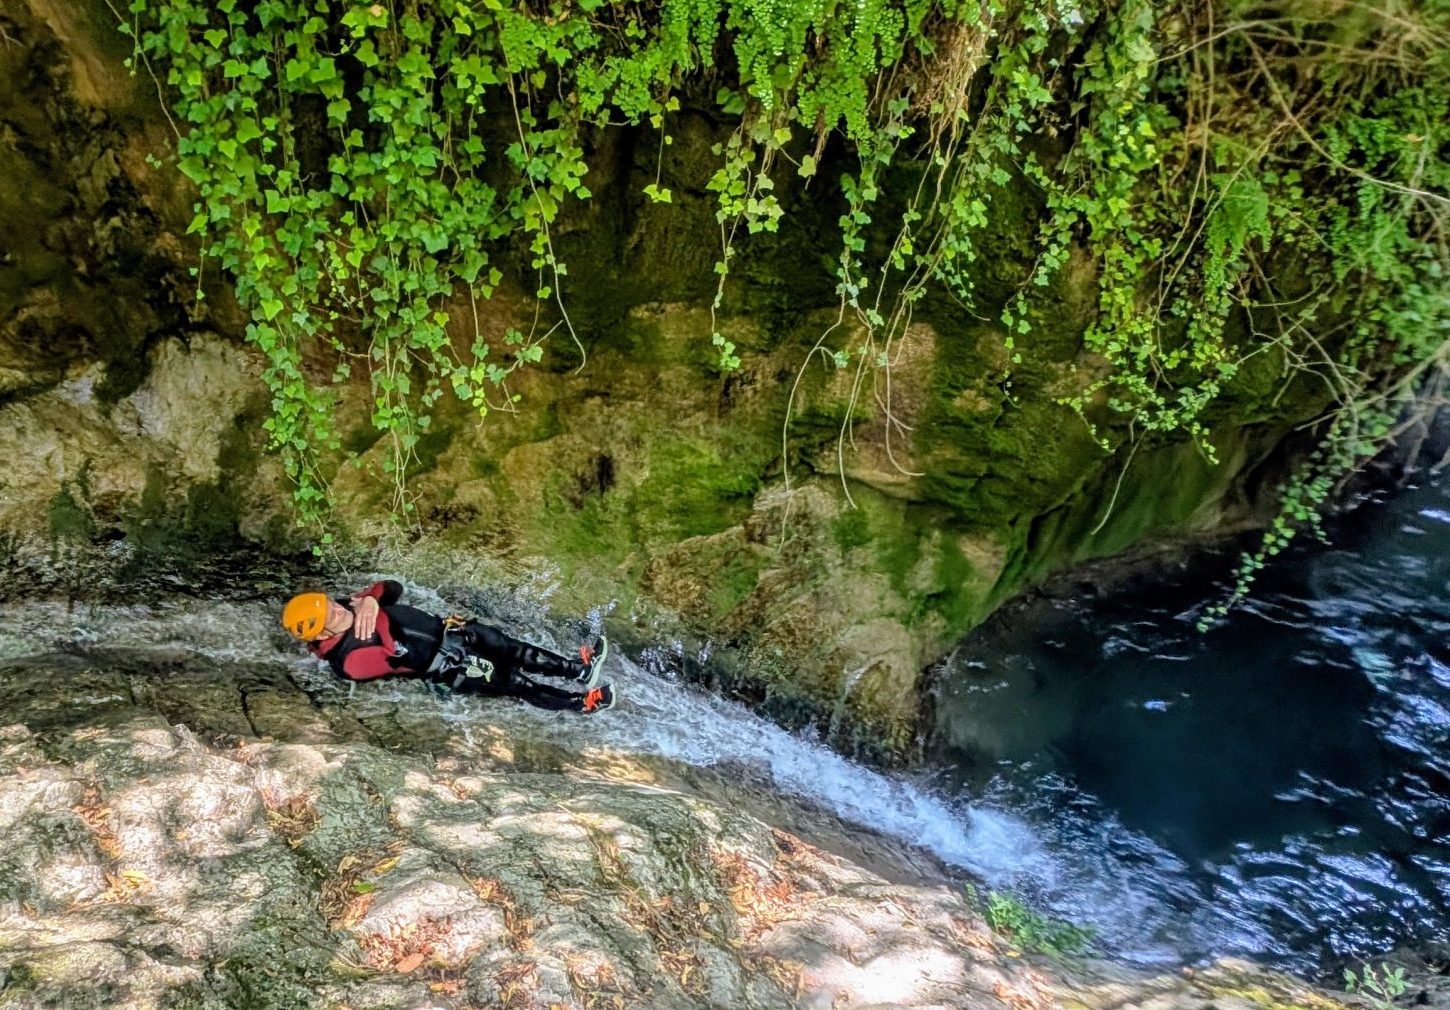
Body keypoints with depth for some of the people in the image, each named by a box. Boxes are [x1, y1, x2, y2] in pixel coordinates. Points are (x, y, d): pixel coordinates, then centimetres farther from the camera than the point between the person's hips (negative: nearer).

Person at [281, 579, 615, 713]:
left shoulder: (347, 607, -2)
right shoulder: (348, 661, -24)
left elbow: (393, 588, 1)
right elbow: (408, 660, -25)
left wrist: (371, 598, -20)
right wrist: (379, 623, -24)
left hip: (444, 630, 7)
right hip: (444, 668, -7)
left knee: (515, 651, 7)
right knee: (514, 681, -6)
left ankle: (578, 669, 21)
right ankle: (584, 702, 5)